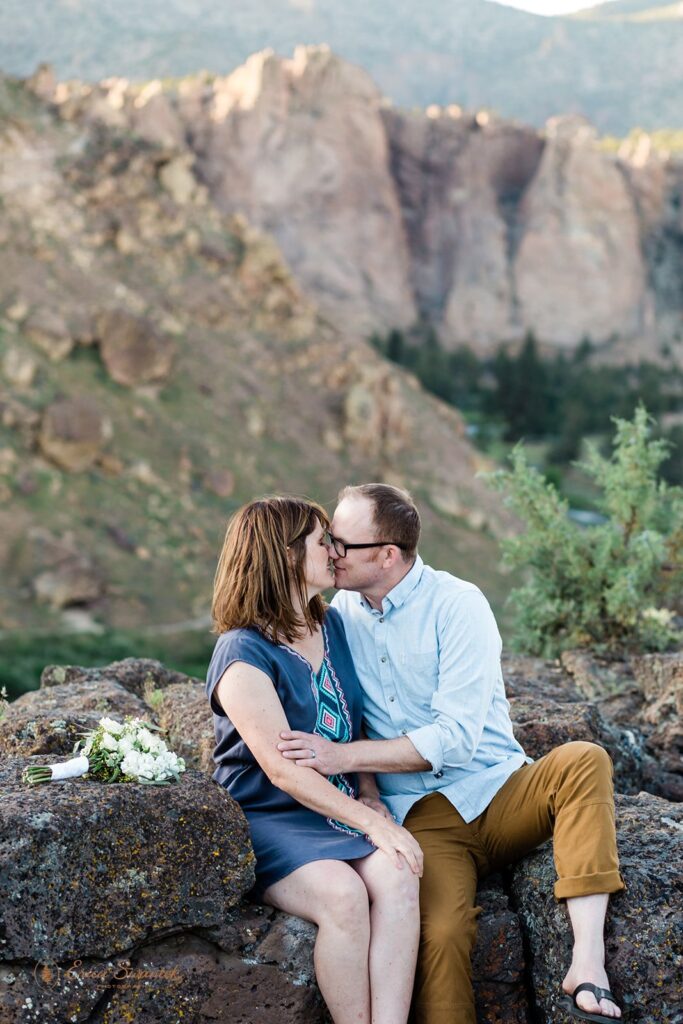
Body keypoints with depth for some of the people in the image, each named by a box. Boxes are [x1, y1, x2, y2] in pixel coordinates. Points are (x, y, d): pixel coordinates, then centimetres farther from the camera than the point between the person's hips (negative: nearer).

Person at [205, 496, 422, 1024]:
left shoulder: (332, 626, 12)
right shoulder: (243, 655, -11)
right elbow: (285, 770, -17)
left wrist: (374, 802, 3)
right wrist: (373, 823, -20)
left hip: (343, 807, 6)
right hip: (269, 820, -6)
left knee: (398, 877, -26)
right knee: (343, 893, -33)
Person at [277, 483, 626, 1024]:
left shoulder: (458, 604, -8)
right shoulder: (343, 610, 8)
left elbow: (455, 738, -17)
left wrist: (344, 755, -22)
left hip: (500, 792, -1)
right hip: (423, 815, 1)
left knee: (585, 760, -32)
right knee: (439, 934, -30)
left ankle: (587, 964, -37)